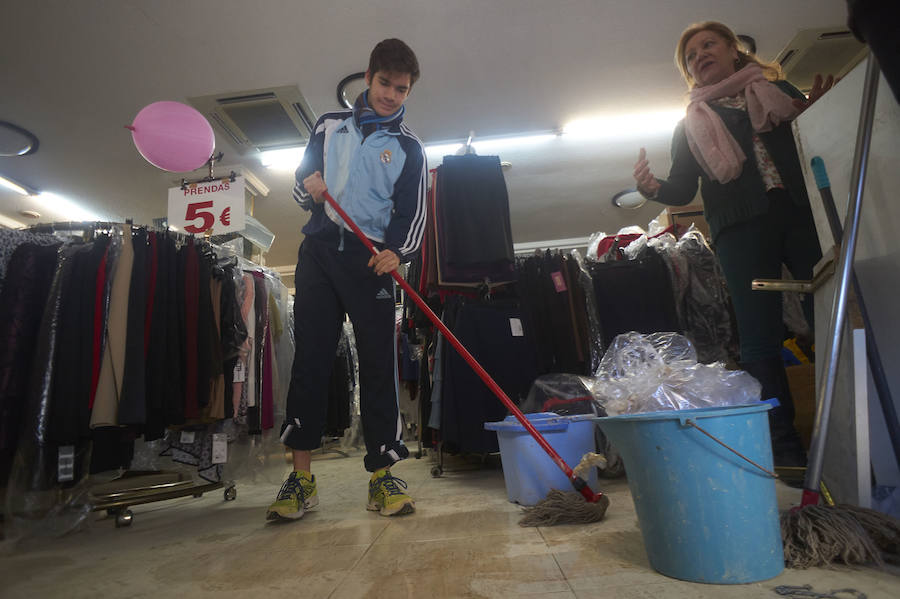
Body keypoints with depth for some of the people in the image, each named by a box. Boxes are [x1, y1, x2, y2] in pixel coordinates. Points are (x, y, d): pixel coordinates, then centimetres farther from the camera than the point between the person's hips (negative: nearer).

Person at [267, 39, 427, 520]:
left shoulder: (408, 147, 11)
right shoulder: (329, 125, 18)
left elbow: (413, 212, 3)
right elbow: (300, 187, 21)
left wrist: (397, 250, -17)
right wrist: (309, 187, -3)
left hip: (371, 259, -1)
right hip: (319, 250, 2)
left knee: (378, 363, -6)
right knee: (309, 359, -2)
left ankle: (381, 474, 3)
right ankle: (301, 478, 5)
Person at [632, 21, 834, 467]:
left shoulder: (779, 91, 21)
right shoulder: (691, 124, 20)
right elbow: (682, 191, 10)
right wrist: (652, 188, -11)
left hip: (802, 212, 1)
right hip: (740, 228, 0)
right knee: (760, 340, -5)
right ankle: (786, 449, 3)